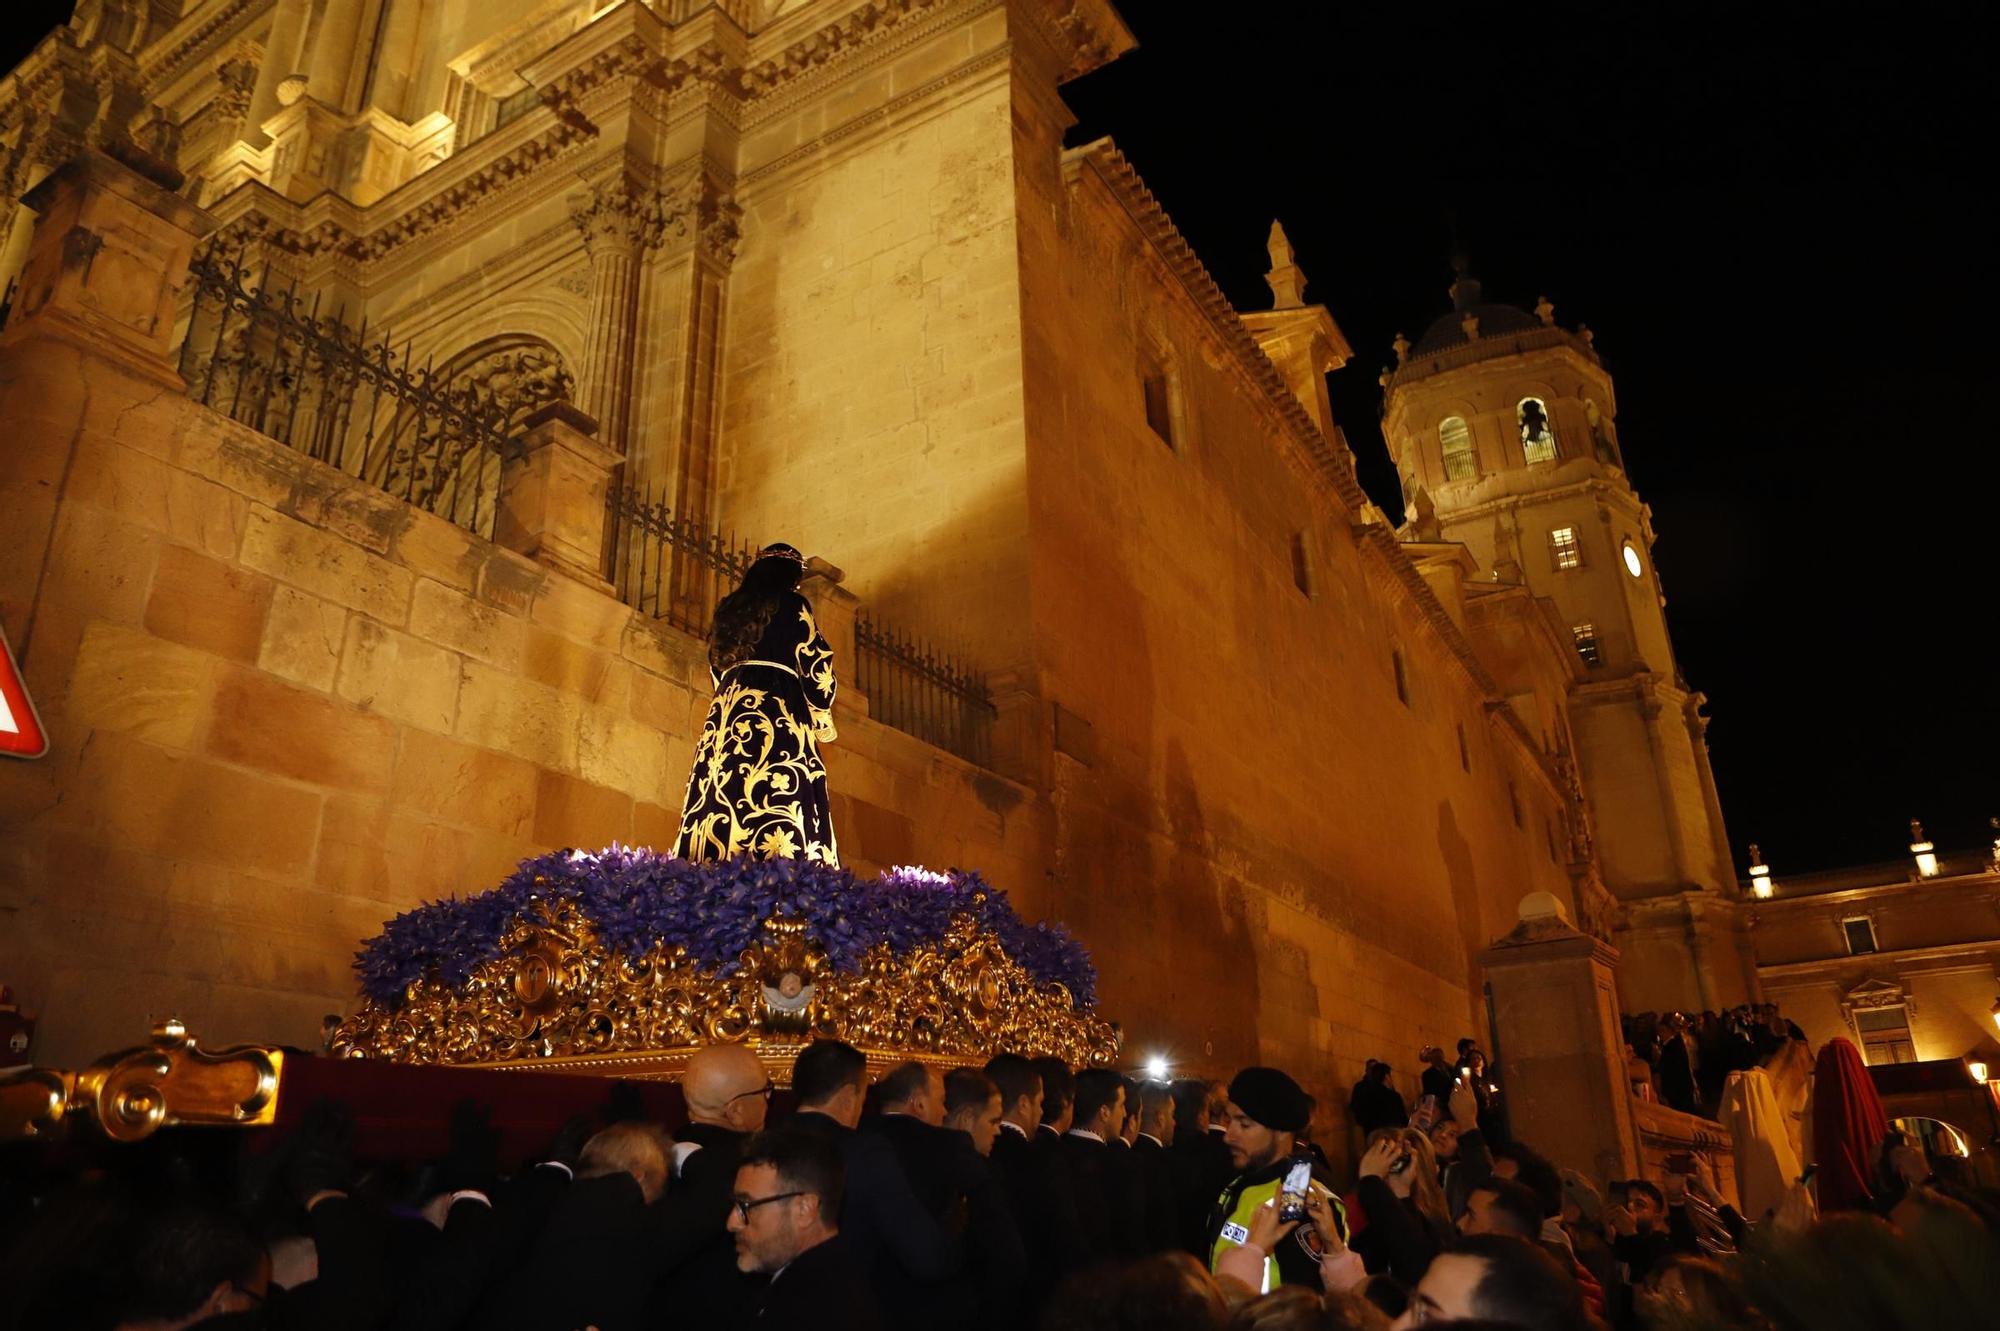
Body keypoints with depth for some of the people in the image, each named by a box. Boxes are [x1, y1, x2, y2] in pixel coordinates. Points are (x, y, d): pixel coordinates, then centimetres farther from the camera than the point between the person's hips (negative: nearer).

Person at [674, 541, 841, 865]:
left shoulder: (730, 608, 24)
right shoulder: (792, 604, 7)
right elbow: (814, 664, 2)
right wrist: (821, 716, 12)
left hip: (727, 711, 6)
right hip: (779, 710, -6)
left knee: (724, 801, -3)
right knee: (781, 801, -16)